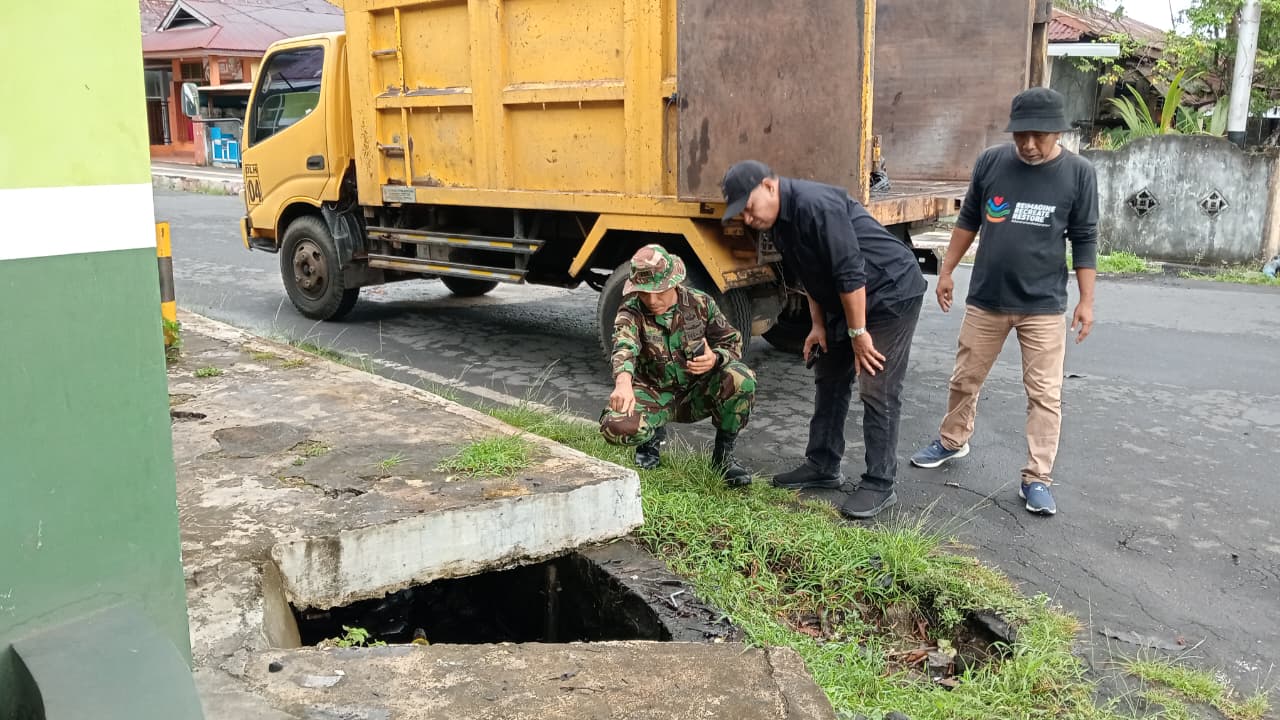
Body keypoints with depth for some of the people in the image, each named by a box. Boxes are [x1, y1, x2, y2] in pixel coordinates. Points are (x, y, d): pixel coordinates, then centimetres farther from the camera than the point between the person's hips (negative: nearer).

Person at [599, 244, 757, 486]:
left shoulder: (700, 303, -5)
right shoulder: (631, 313, -14)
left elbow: (733, 342, 1)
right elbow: (624, 346, -37)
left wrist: (715, 358, -25)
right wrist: (623, 382, -60)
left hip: (697, 394, 2)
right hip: (654, 396, -1)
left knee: (741, 378, -29)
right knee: (615, 426, -32)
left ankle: (723, 454, -6)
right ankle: (654, 436, 7)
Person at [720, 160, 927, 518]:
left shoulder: (815, 206, -28)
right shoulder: (781, 220, 3)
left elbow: (850, 272, -28)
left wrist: (857, 333, -21)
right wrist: (819, 324, 11)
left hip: (891, 293, -10)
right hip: (847, 300, 10)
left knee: (877, 392, -9)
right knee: (829, 379, 13)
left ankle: (880, 485, -1)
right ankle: (822, 466, 24)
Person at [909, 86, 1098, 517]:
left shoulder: (1078, 174, -7)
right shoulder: (991, 162, -3)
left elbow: (1084, 241, -1)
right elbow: (968, 220, 8)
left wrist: (1086, 300, -3)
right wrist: (946, 271, 10)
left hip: (1044, 305, -2)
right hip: (986, 299, 2)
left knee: (1044, 393, 1)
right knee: (965, 379, 15)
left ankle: (1037, 479, 11)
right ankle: (952, 441, 38)